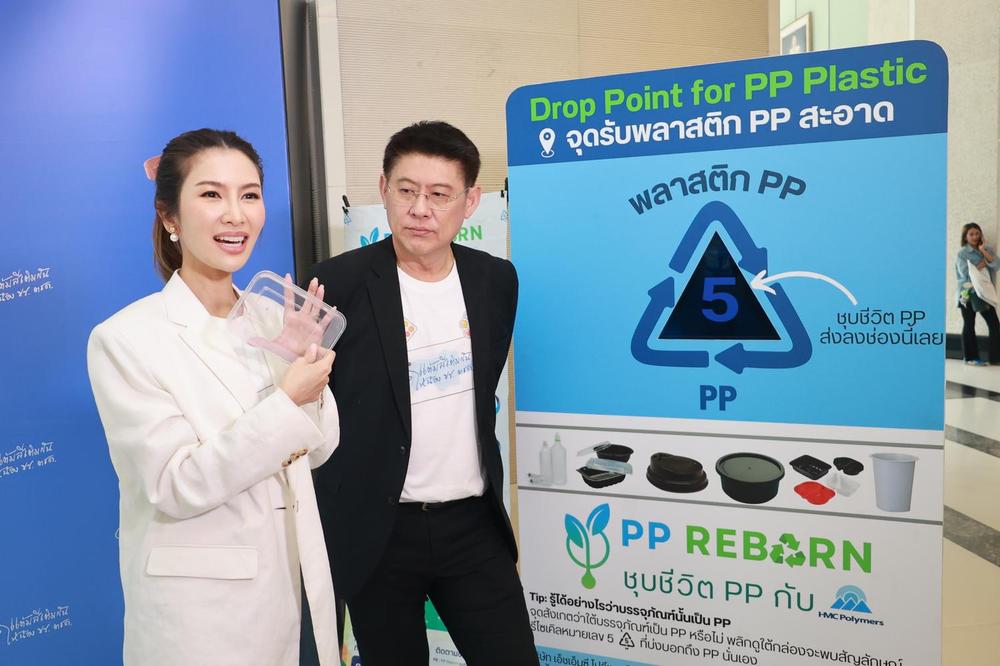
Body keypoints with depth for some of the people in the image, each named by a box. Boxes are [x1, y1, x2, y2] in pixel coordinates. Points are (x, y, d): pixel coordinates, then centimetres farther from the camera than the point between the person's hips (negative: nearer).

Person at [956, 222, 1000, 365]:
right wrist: (982, 264, -9)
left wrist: (983, 251, -11)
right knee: (969, 325, 3)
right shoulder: (962, 252, -1)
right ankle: (970, 357, 8)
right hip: (968, 293, -4)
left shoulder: (987, 250, 10)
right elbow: (965, 272, -13)